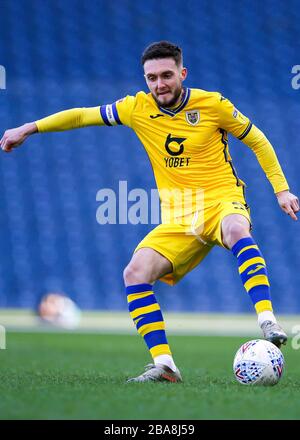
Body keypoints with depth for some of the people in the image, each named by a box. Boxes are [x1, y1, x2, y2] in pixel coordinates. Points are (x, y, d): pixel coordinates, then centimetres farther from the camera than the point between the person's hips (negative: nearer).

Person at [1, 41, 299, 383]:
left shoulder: (212, 104, -5)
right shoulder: (138, 108, 2)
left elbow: (258, 141, 7)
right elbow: (82, 115, 12)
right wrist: (29, 129, 7)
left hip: (222, 200, -4)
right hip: (178, 219, 4)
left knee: (237, 230, -39)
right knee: (135, 274, -16)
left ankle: (267, 320, -46)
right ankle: (164, 365, -15)